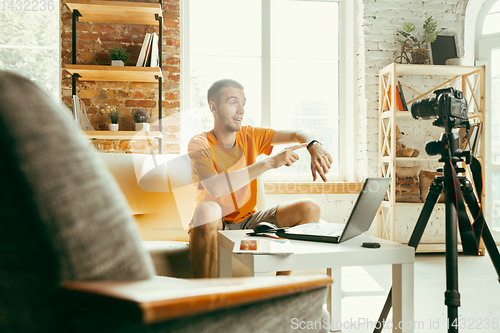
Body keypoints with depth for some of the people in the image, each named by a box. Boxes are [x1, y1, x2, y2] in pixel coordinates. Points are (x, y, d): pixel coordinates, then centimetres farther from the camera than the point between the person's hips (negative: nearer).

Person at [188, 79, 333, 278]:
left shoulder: (250, 136, 2)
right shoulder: (200, 144, -14)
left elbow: (296, 135, 2)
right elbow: (215, 187, -32)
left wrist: (314, 146, -23)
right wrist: (269, 163, -33)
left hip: (247, 222, 5)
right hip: (213, 226, -5)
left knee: (309, 209, -11)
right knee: (207, 209, -39)